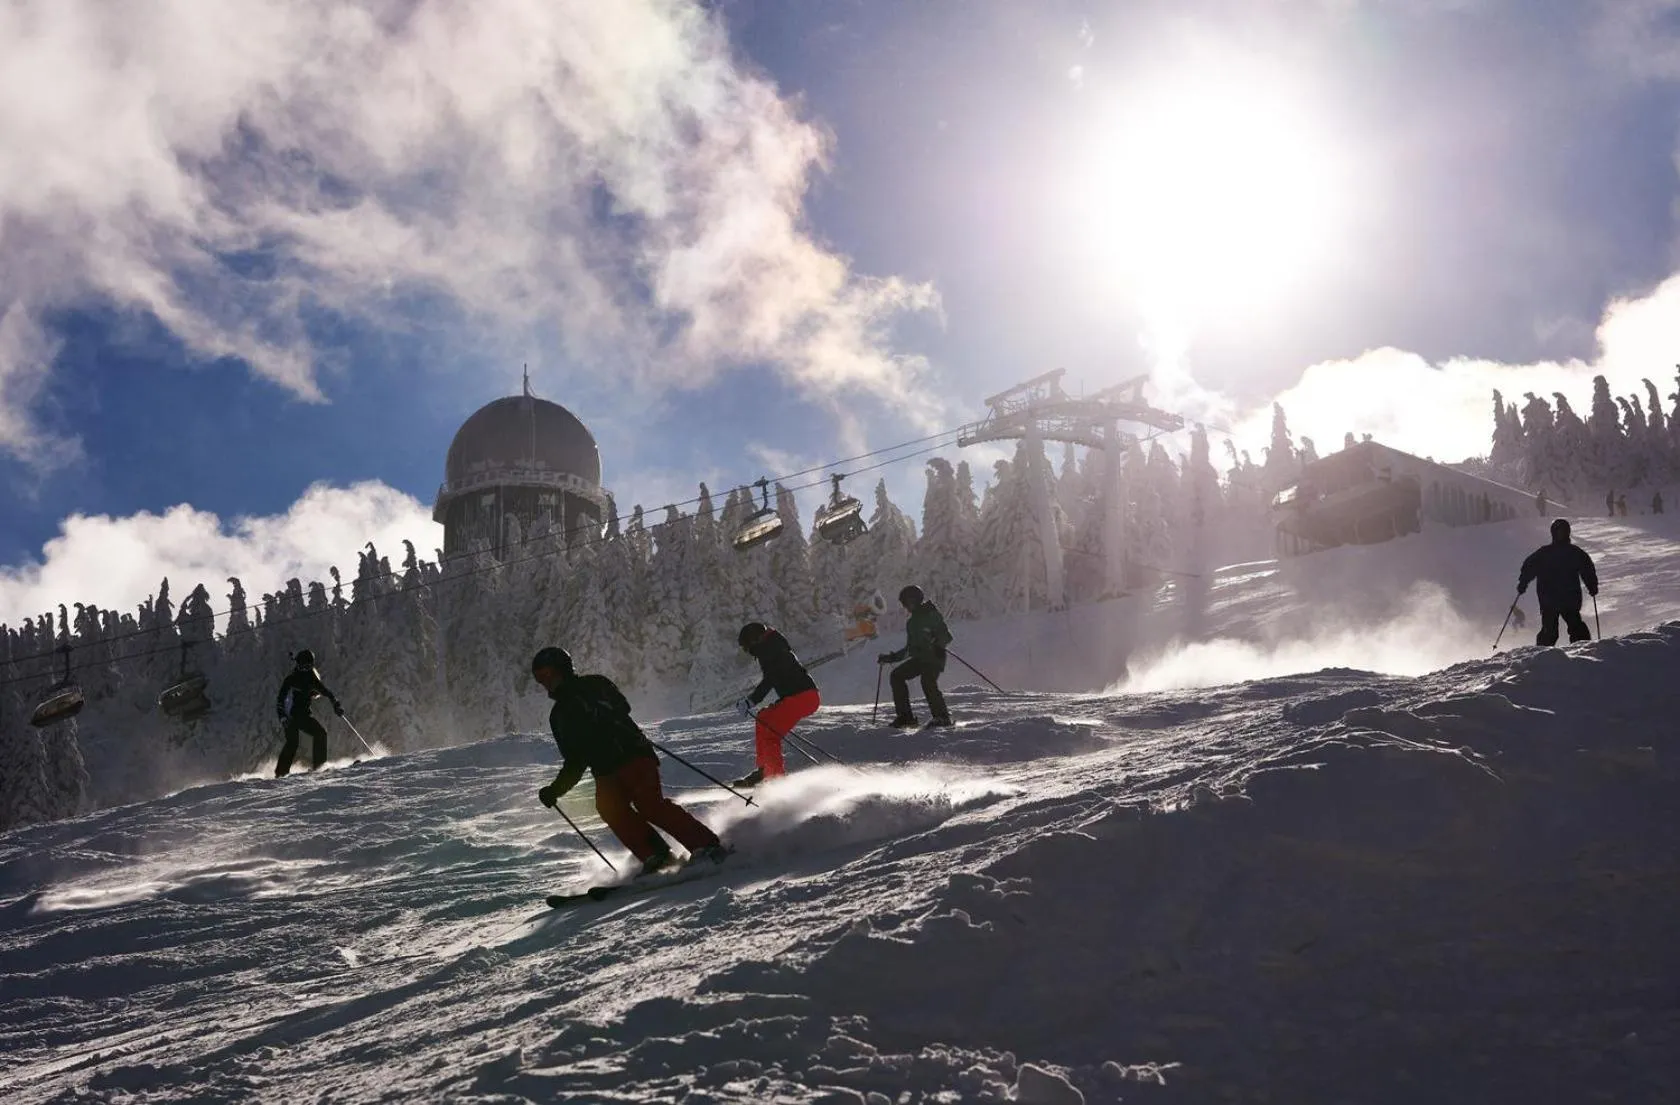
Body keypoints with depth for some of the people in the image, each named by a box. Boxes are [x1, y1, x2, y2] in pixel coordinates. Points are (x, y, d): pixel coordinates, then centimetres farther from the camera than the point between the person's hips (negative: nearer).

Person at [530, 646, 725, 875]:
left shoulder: (593, 685, 8)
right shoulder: (559, 715, 24)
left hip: (632, 754, -5)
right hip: (606, 773, 6)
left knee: (650, 804, -22)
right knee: (609, 808, -21)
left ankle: (707, 845, -22)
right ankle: (655, 856, -21)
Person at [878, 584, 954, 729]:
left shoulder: (932, 615, -2)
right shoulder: (912, 622, 22)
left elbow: (946, 636, -11)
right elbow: (909, 648, 27)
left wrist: (938, 646, -29)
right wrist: (891, 658, 23)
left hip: (934, 657, -8)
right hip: (919, 658, 8)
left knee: (928, 682, -29)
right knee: (897, 675, -3)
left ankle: (942, 717, -22)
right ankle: (905, 716, -2)